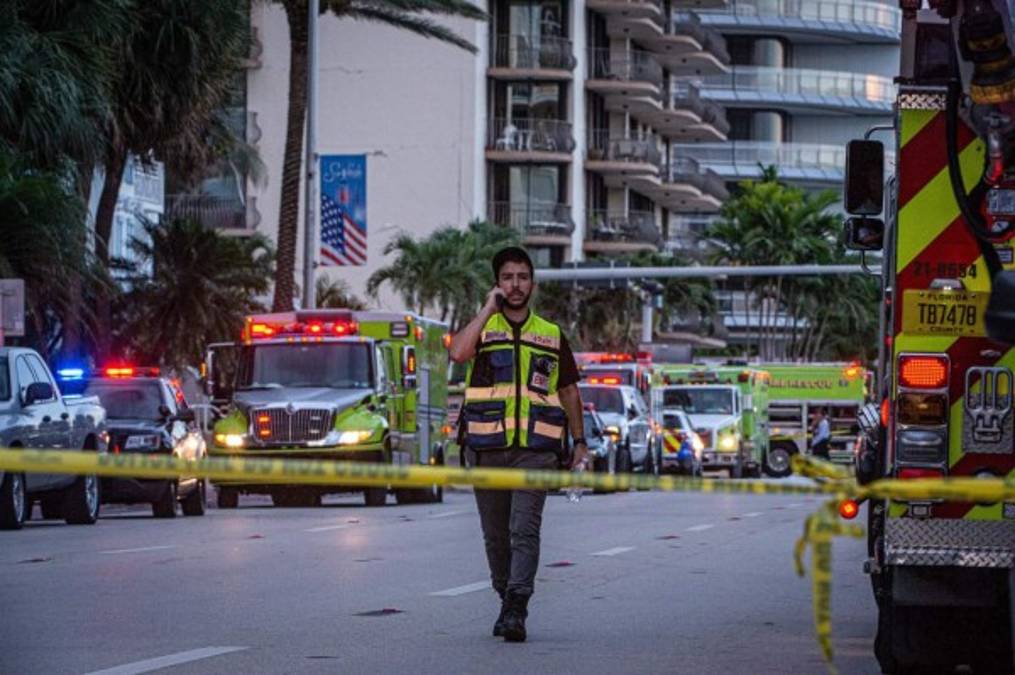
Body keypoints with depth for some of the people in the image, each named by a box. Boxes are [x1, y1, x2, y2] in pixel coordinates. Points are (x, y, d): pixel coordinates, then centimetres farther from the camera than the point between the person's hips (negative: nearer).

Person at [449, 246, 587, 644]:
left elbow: (569, 391, 20)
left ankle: (516, 611, -22)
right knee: (495, 534, 9)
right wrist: (489, 310, -11)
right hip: (486, 447, 1)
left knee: (525, 530, -14)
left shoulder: (551, 336, 14)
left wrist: (579, 442, 14)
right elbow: (458, 353, -16)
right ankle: (507, 602, 24)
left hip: (536, 448, -1)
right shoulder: (482, 327, 7)